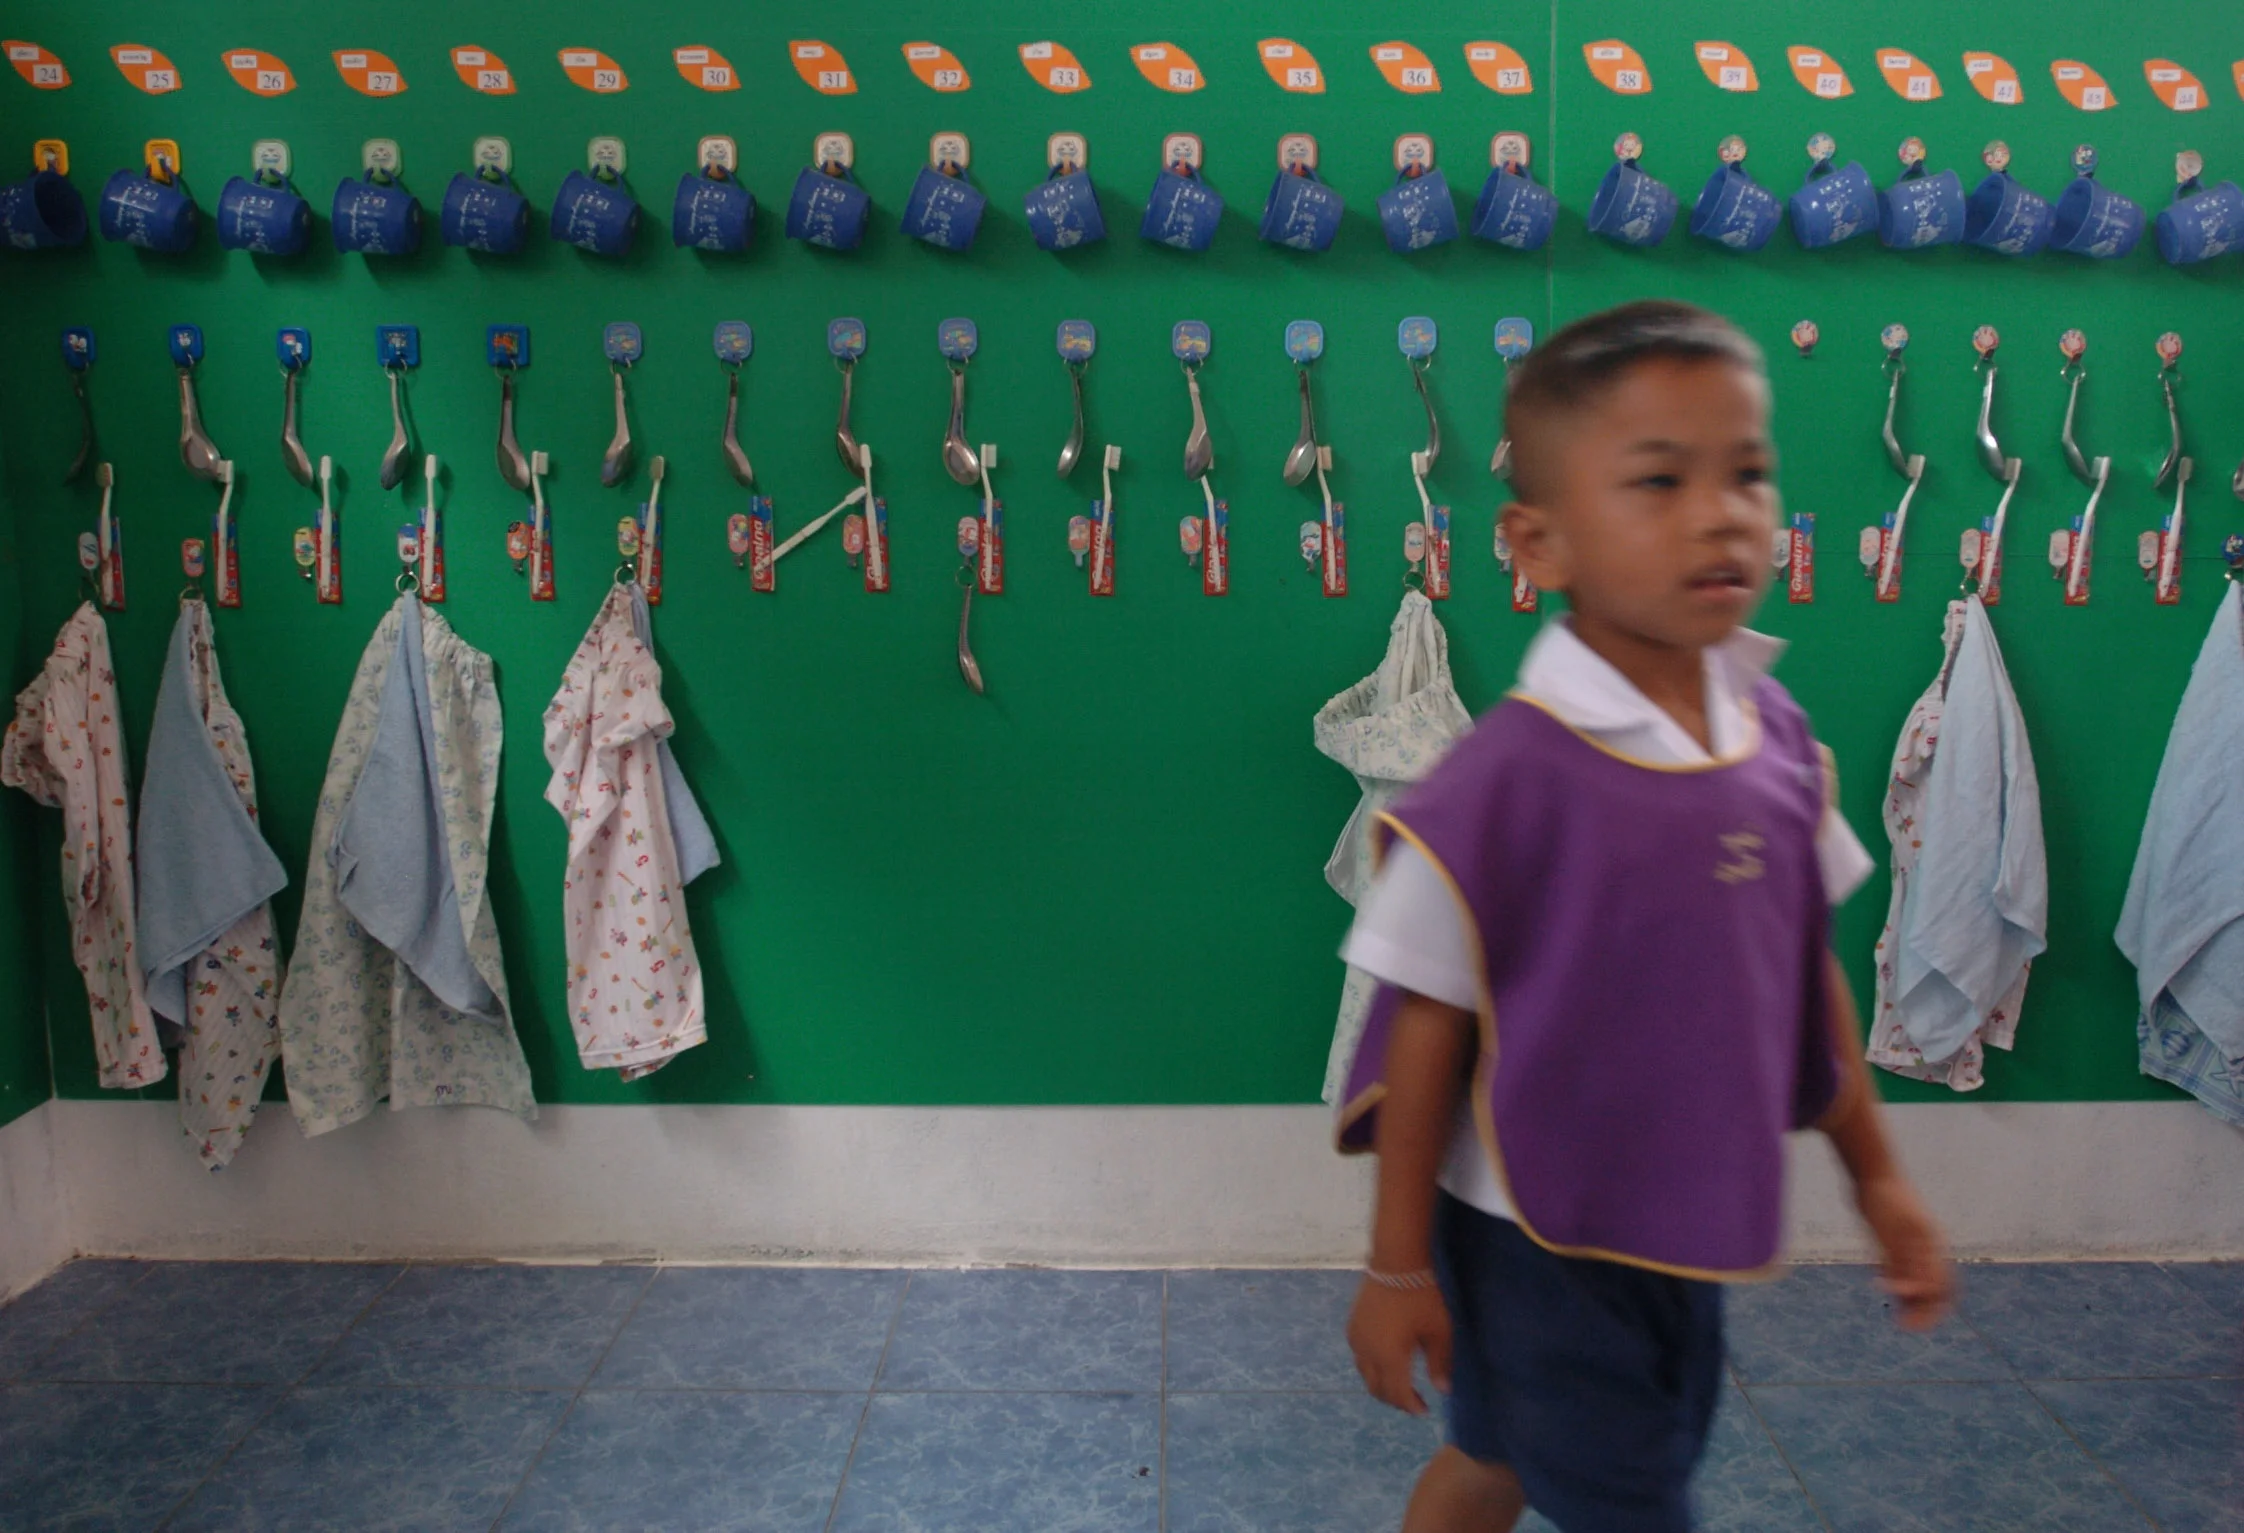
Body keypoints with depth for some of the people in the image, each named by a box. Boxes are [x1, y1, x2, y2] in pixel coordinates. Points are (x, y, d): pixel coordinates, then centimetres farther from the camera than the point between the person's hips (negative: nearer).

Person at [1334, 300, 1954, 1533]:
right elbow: (1429, 1025, -17)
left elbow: (1807, 967, 7)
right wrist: (1397, 1264, -10)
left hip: (1688, 1231, 6)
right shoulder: (1507, 779, -23)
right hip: (1535, 1236, -6)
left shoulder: (1778, 738, -4)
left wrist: (1876, 1175, 13)